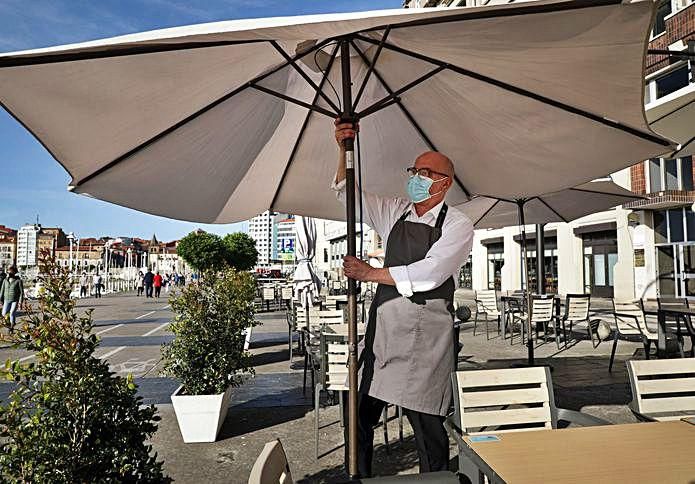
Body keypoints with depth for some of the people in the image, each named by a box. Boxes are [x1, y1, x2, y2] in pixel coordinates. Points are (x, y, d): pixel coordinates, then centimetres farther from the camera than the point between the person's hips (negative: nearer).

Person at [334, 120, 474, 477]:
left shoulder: (458, 226, -3)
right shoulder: (394, 212, 13)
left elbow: (428, 274, -15)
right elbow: (347, 194, 14)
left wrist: (371, 273, -11)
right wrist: (344, 149, 0)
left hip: (425, 332, -5)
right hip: (382, 324, 5)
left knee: (424, 420, 1)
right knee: (360, 412, 10)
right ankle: (358, 476, 29)